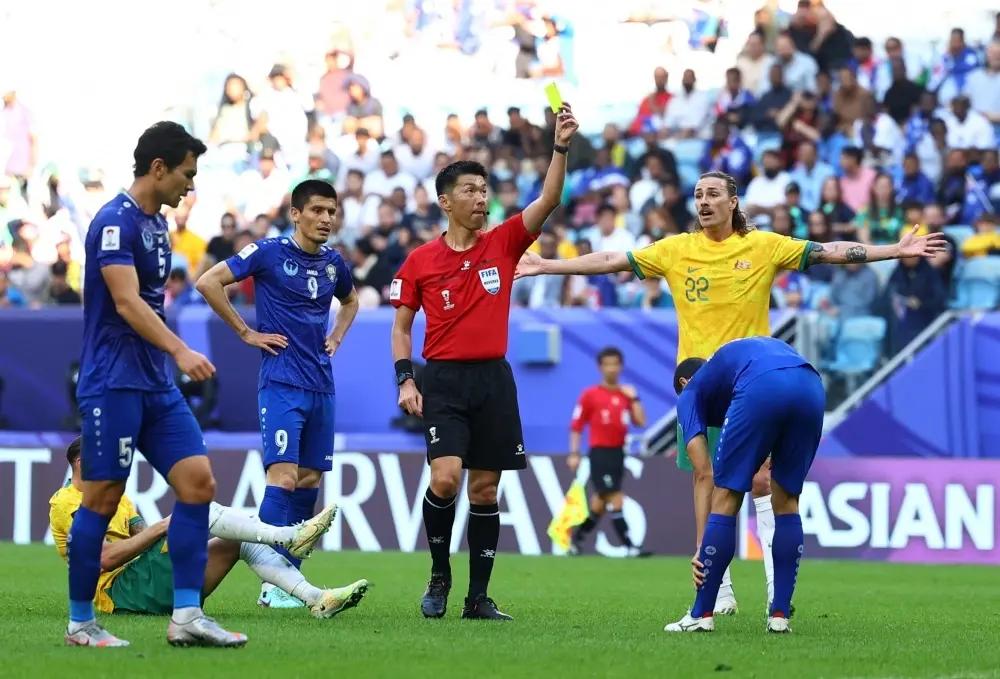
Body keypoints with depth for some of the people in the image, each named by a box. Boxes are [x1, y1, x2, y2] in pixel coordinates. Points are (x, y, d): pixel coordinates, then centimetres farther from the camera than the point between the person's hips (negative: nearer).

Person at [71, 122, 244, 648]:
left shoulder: (157, 224, 15)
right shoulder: (115, 221, -13)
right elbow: (127, 303, -23)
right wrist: (180, 351, -32)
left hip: (157, 385, 9)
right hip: (113, 383, -9)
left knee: (198, 482, -2)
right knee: (102, 499, -3)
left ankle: (186, 615, -3)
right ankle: (80, 624, 7)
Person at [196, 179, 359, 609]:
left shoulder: (333, 263, 12)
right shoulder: (268, 253, -6)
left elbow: (350, 301, 34)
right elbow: (208, 282, -9)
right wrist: (245, 332, -8)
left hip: (321, 385, 7)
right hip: (281, 383, -7)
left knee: (310, 480, 6)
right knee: (283, 477, -15)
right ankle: (272, 586, -16)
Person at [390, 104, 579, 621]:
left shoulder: (503, 244, 5)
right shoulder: (420, 261, 2)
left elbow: (549, 199, -5)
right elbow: (401, 326, 8)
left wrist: (561, 146, -17)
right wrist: (405, 379, -5)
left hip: (494, 379, 2)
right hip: (443, 380, -2)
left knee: (485, 489, 4)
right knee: (445, 477, -19)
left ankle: (478, 597, 10)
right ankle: (439, 576, 2)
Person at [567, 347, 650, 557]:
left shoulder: (626, 394, 9)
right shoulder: (590, 395, -4)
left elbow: (641, 422, 1)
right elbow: (576, 425, -2)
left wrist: (634, 398, -5)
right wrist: (574, 454, -8)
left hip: (618, 453, 6)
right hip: (600, 453, -6)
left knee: (601, 503, 12)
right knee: (616, 500, -12)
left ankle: (577, 538, 27)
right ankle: (629, 547, -14)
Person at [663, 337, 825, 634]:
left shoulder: (691, 391, 29)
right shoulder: (751, 351, 45)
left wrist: (703, 546, 18)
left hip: (762, 388, -4)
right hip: (812, 388, 4)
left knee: (726, 498, 10)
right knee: (786, 503, 20)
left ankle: (701, 614, 13)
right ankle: (780, 614, 17)